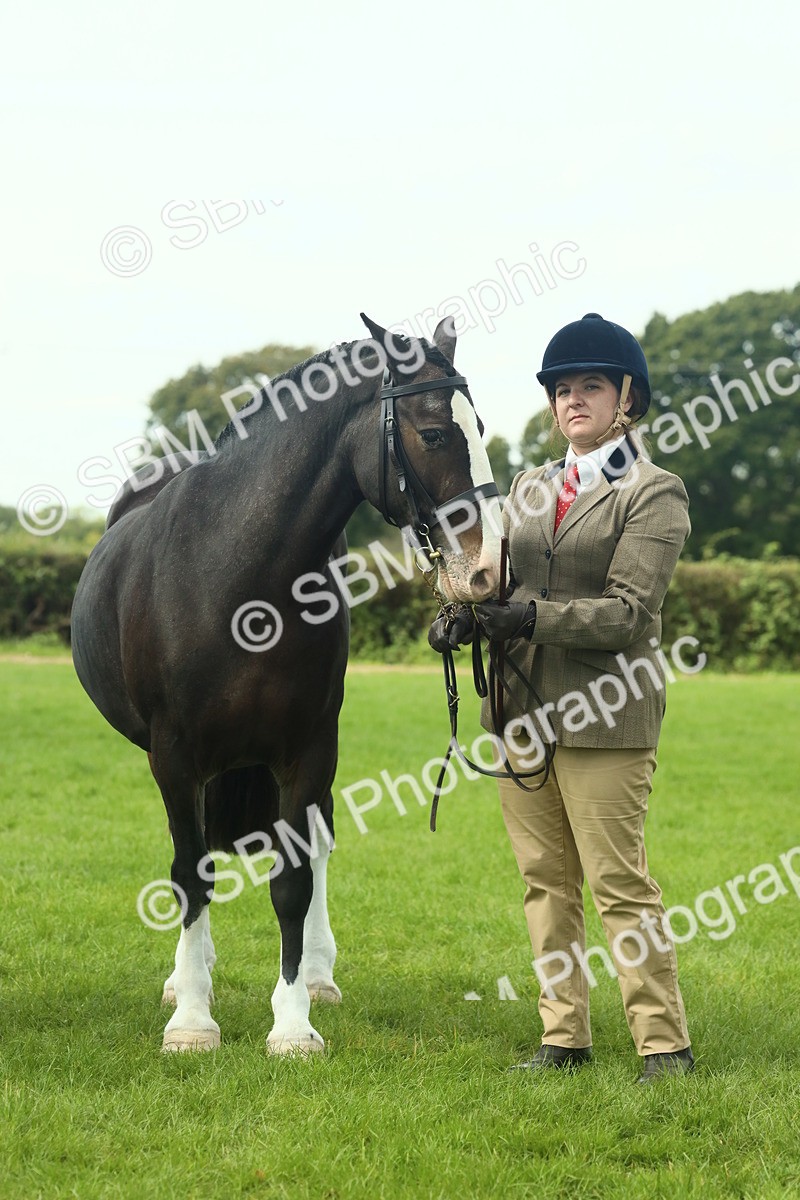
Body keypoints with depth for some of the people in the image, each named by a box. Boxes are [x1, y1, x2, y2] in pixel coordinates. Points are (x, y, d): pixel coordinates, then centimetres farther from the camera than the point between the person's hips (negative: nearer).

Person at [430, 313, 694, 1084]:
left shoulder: (654, 494, -4)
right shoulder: (530, 489, 16)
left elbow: (626, 611, -13)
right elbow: (498, 578, 14)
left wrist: (532, 617, -23)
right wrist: (461, 615, -9)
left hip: (603, 715, -6)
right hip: (522, 707, 6)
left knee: (619, 883, -6)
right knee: (545, 881, 9)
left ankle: (665, 1044, 1)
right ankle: (564, 1037, 17)